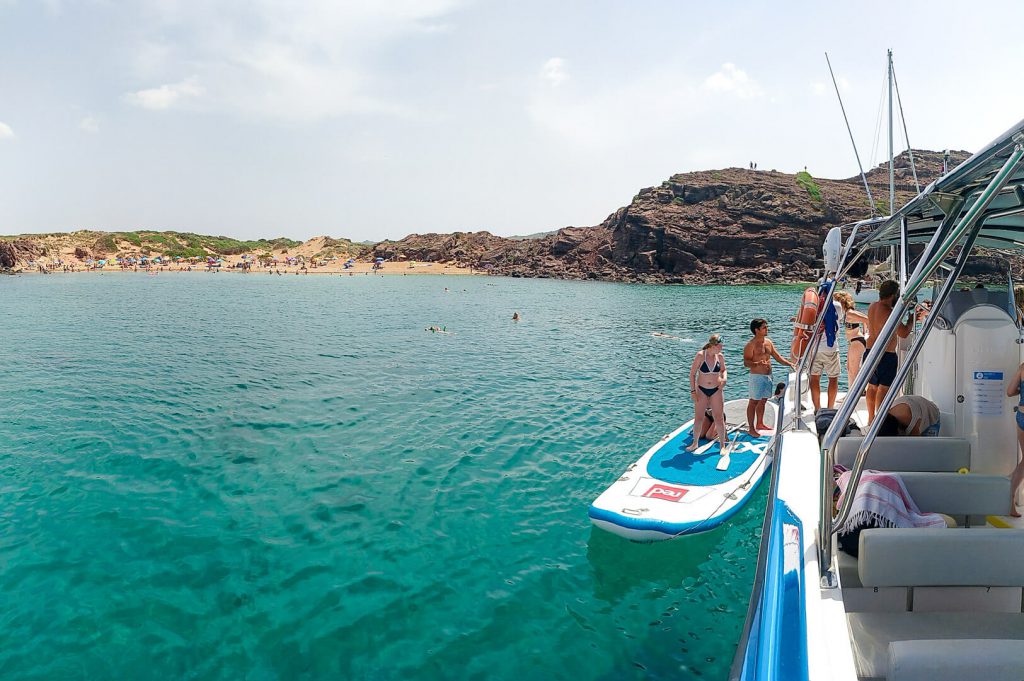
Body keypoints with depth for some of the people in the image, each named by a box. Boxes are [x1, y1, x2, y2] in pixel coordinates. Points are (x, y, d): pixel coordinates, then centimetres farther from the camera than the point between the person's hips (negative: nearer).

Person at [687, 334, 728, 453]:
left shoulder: (720, 356, -5)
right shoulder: (700, 355, -14)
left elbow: (724, 369, 13)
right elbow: (692, 373, -8)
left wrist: (724, 378, -9)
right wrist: (693, 391, -11)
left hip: (716, 390, 2)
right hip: (702, 390, -1)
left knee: (719, 418, 3)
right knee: (698, 418, 7)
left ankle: (723, 445, 15)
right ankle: (695, 442, 24)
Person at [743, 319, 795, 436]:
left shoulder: (768, 342, 11)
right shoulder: (750, 345, -12)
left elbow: (778, 357, 17)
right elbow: (746, 362, -17)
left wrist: (790, 364, 4)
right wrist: (758, 363, -34)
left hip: (768, 376, 8)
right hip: (756, 377, -7)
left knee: (763, 400, 16)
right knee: (753, 402, -3)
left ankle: (760, 424, 29)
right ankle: (751, 428, 0)